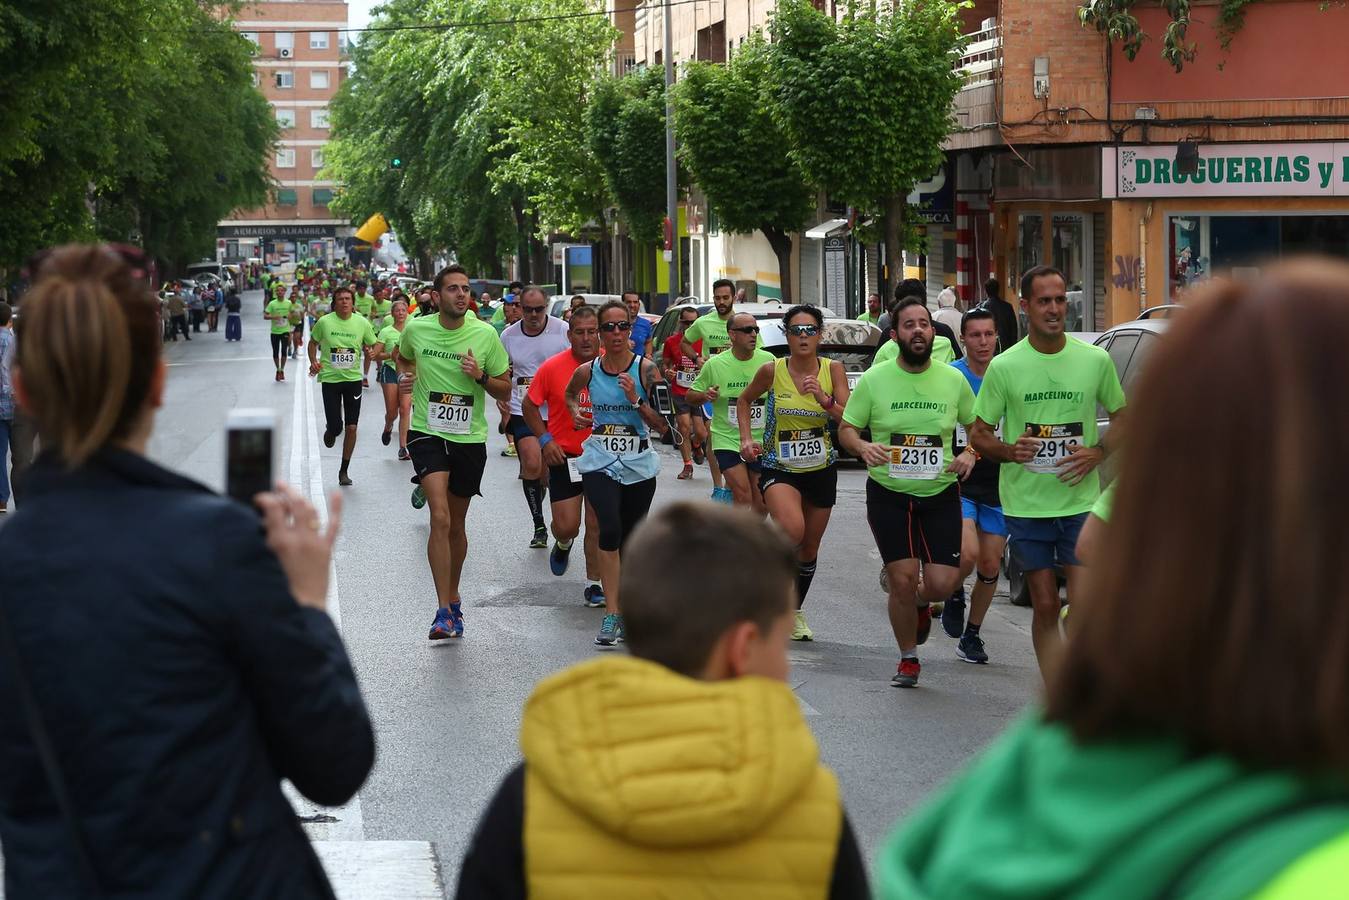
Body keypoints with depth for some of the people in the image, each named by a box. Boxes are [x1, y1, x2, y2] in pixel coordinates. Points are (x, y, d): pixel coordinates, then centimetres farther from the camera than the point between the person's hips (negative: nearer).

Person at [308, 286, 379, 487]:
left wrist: (369, 352, -12)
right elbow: (313, 342, 10)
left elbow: (372, 345, 11)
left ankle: (344, 471, 14)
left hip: (353, 378, 1)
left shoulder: (362, 323, -3)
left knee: (351, 427, -1)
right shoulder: (324, 322, -6)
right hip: (330, 379, -1)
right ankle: (330, 431, 35)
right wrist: (313, 362, -5)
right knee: (335, 427, -6)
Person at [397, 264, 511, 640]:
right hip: (427, 433, -2)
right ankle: (444, 611, -19)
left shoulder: (485, 334, -4)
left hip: (470, 438, 2)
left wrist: (481, 377, -15)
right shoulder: (416, 330, -3)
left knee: (456, 523, 13)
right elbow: (404, 357, 22)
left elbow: (505, 389, 4)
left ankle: (453, 597, 35)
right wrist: (405, 376, 1)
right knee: (440, 518, -19)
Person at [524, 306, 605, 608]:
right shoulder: (552, 367, -8)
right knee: (567, 525, -3)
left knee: (597, 525, 2)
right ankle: (563, 544, 34)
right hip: (564, 456, -1)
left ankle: (594, 584, 14)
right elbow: (529, 405, 4)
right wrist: (544, 439, -5)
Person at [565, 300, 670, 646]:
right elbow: (570, 394, 25)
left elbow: (663, 426, -6)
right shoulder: (587, 372, 0)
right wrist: (576, 411, 5)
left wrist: (636, 399, -18)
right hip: (599, 462, -1)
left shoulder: (646, 369, -6)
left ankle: (626, 611, 30)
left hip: (639, 465, 1)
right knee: (610, 530, -22)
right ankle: (611, 615, -22)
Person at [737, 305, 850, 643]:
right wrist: (746, 439, -2)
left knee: (809, 548, 14)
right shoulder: (772, 371, -9)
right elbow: (744, 401, 10)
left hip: (821, 469, 3)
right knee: (793, 529, -32)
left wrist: (824, 398, -27)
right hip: (779, 467, -3)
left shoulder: (833, 369, -6)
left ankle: (795, 612, 35)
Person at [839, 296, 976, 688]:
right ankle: (908, 659, 16)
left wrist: (970, 454, -7)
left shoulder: (953, 379, 3)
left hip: (940, 494, 1)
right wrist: (863, 447, -19)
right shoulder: (874, 379, -2)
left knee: (942, 583, -8)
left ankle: (919, 603, 31)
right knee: (902, 580, -6)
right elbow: (846, 429, 4)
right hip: (889, 494, -1)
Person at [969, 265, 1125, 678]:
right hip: (1025, 504, 0)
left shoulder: (1096, 360, 2)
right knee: (1045, 606, 6)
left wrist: (1097, 452, -5)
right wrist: (1009, 451, -14)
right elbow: (978, 434, 7)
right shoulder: (1004, 367, -1)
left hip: (1081, 503, 0)